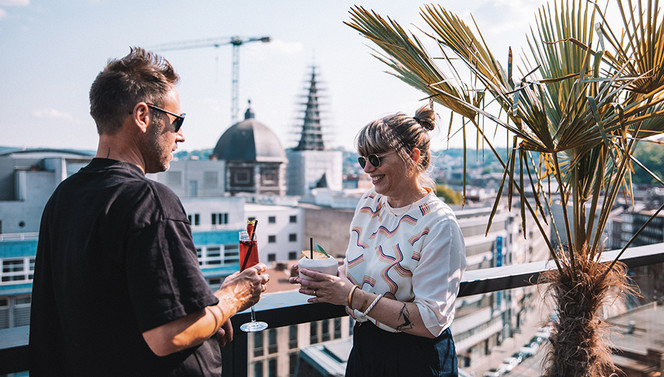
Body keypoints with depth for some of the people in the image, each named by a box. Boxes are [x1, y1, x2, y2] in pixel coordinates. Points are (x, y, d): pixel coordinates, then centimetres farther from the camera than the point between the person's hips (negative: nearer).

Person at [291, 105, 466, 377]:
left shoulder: (439, 224, -20)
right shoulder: (368, 204, 0)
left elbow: (431, 321, -24)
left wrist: (354, 296, -27)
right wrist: (326, 277, -11)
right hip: (363, 349, 6)